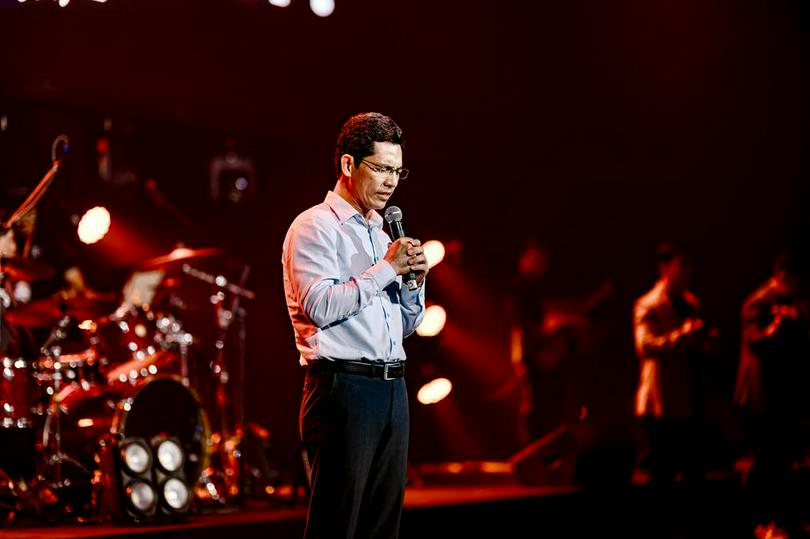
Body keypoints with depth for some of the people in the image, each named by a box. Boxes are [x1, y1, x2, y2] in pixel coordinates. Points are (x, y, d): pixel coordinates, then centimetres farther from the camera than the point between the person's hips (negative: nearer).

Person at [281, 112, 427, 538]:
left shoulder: (382, 234, 21)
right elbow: (319, 306, -17)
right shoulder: (315, 227, -2)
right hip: (343, 387, -8)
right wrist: (387, 268, -12)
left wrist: (415, 281, 4)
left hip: (392, 389, 8)